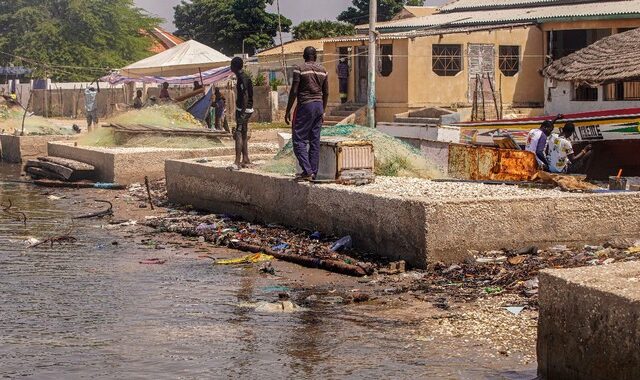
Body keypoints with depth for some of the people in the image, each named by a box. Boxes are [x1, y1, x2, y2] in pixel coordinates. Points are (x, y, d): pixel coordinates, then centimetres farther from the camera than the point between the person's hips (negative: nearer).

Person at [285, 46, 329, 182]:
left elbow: (294, 92, -9)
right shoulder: (323, 70, 10)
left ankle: (307, 171, -15)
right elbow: (326, 93, 14)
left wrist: (288, 111, -2)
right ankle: (313, 172, 9)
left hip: (305, 106, -6)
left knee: (299, 140, -3)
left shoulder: (299, 69, -7)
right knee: (315, 141, 9)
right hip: (319, 105, 6)